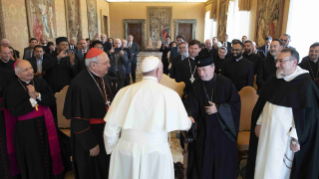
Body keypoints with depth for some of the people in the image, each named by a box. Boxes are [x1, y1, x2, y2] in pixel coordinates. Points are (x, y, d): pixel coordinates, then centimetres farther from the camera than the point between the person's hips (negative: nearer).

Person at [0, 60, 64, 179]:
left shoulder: (40, 82, 1)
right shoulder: (12, 88, -9)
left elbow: (52, 100, -5)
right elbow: (15, 111, -16)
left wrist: (37, 95, -18)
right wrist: (32, 99, -16)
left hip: (45, 125, 3)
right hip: (26, 130, -3)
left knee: (49, 154, 15)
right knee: (33, 161, 12)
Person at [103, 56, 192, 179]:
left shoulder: (125, 92, -4)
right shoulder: (169, 94, -10)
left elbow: (111, 128, -2)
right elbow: (184, 124, 1)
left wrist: (111, 150, 15)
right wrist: (190, 121, 24)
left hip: (125, 151, 2)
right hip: (155, 153, -2)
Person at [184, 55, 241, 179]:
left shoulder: (225, 83, -9)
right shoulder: (196, 86, -2)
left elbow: (236, 103, -7)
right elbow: (191, 105, -10)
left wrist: (218, 109, -18)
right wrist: (189, 116, -30)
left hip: (222, 129, -2)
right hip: (204, 131, 3)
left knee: (222, 163, 10)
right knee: (203, 162, 12)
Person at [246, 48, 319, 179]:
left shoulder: (305, 84, -13)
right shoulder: (273, 80, 4)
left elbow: (307, 115, -13)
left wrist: (296, 138, -15)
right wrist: (259, 123, 10)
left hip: (285, 134, -5)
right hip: (266, 131, 5)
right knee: (263, 165, 15)